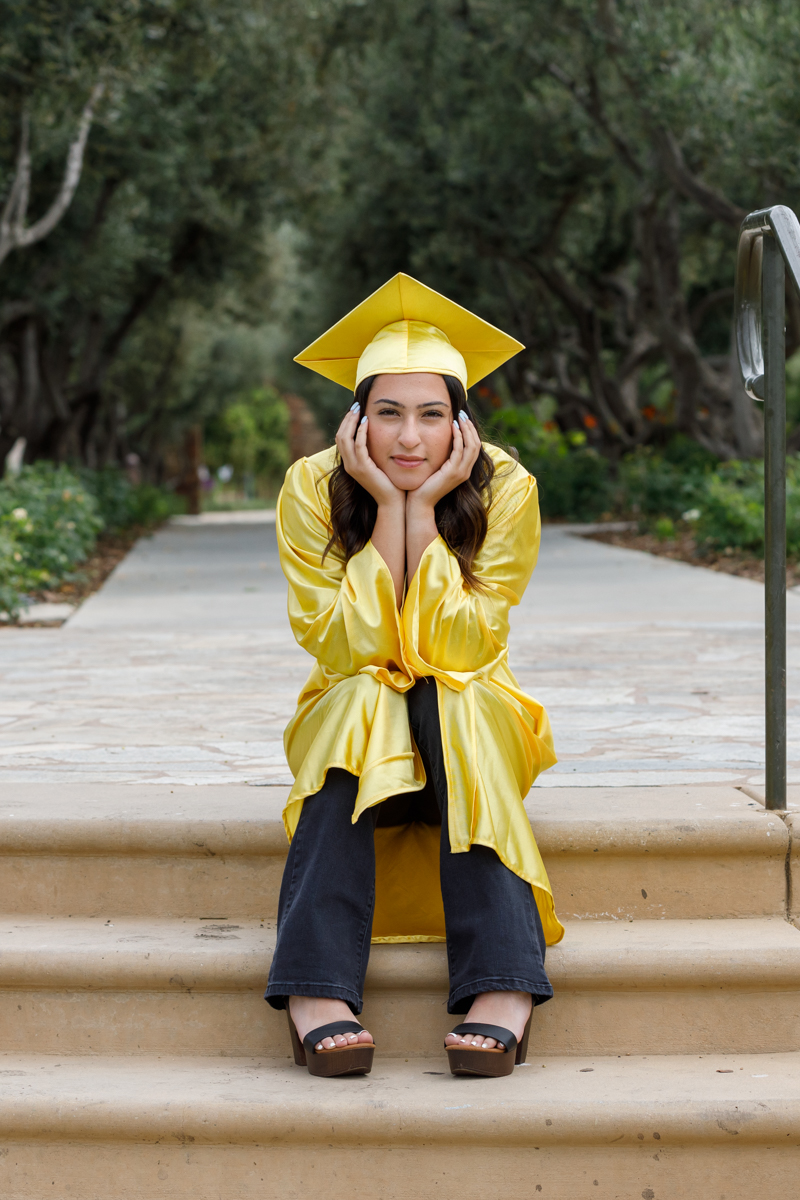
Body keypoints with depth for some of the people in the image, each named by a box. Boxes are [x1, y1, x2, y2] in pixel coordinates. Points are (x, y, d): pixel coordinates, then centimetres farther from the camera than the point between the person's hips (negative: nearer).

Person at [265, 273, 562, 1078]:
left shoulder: (506, 490, -13)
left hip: (469, 719, 0)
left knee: (452, 706, -33)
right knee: (356, 707, -33)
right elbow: (344, 649, -19)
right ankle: (318, 999, -45)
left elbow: (463, 648, -19)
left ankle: (501, 997, -46)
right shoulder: (313, 488, -12)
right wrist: (386, 509, -24)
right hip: (352, 719, 0)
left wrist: (424, 510, -24)